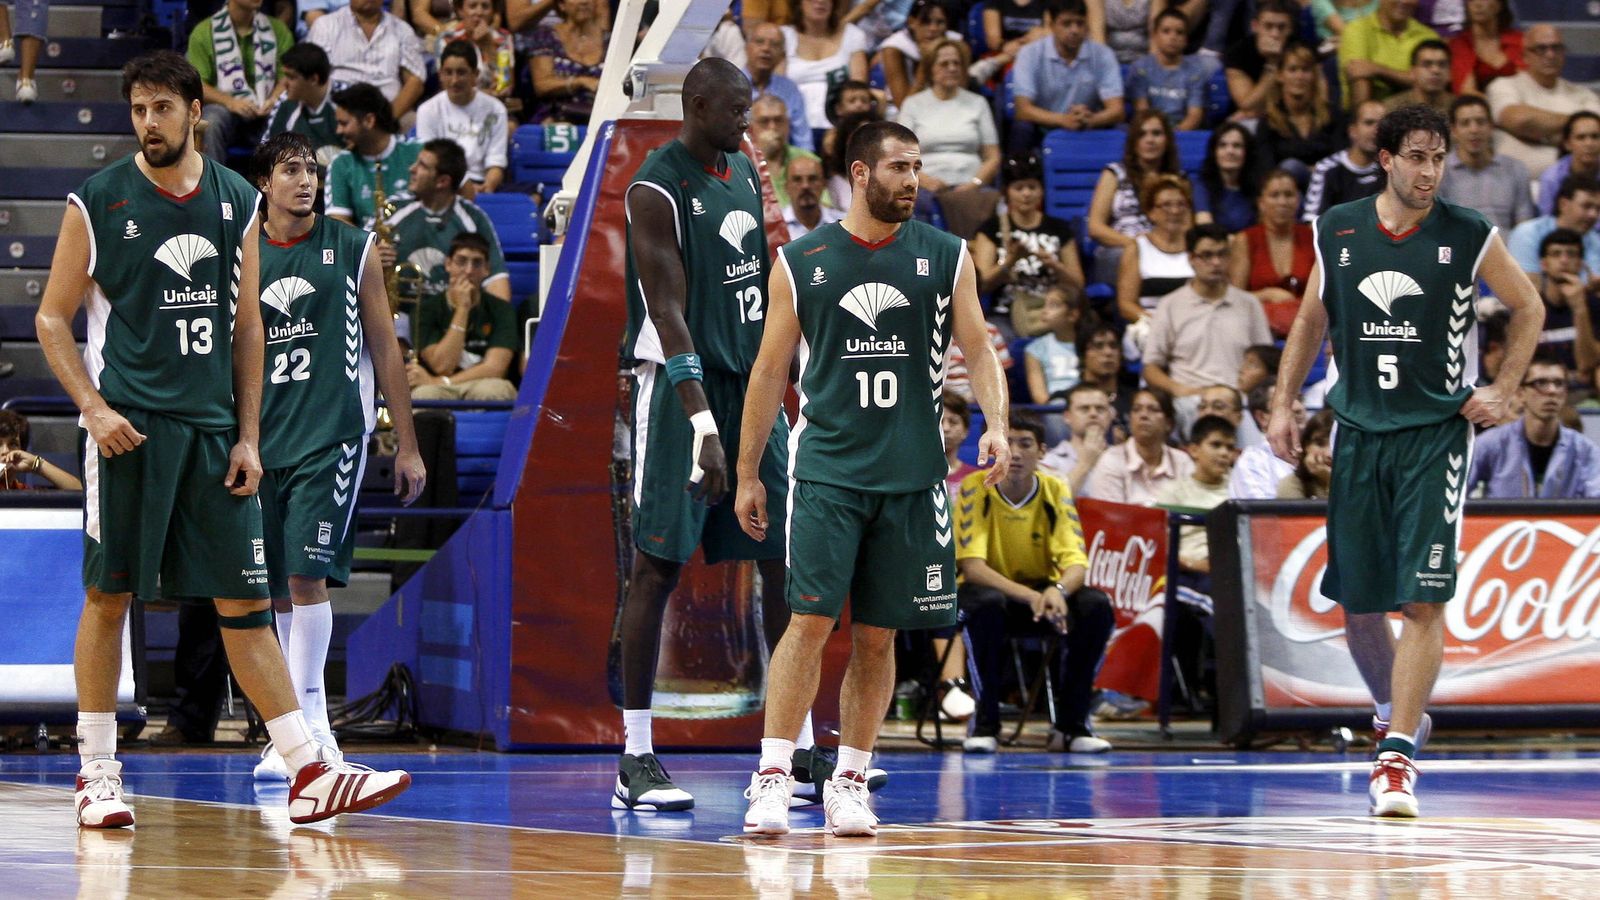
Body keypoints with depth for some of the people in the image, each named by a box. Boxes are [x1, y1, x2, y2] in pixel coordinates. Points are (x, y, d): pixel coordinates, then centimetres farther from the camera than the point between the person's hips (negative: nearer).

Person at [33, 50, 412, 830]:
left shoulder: (235, 201, 9)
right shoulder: (98, 202, -1)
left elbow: (246, 325, 14)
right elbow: (52, 318, 2)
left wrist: (248, 436, 7)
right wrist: (93, 407, -11)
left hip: (212, 429, 3)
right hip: (128, 427, -3)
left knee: (245, 601, 2)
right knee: (108, 593, 0)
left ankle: (308, 774, -1)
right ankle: (96, 772, 10)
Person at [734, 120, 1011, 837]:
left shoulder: (945, 256, 5)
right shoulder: (802, 261, 2)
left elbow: (978, 350, 7)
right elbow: (770, 370, 8)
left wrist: (996, 424, -12)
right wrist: (747, 474, 8)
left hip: (911, 475, 2)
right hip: (827, 468, -2)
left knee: (877, 635, 5)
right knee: (810, 619, -12)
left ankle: (849, 782, 14)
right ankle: (771, 778, -10)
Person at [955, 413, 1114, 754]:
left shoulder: (1056, 491, -8)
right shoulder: (974, 489, -15)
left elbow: (1075, 562, -15)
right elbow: (971, 565, -24)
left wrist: (1058, 590, -41)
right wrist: (1028, 595, -40)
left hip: (1044, 590, 3)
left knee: (1096, 606, -27)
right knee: (985, 604, -38)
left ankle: (1071, 723, -14)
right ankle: (985, 721, -23)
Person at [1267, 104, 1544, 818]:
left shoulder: (1469, 237, -4)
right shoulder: (1337, 230, 4)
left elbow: (1528, 309, 10)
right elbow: (1311, 320, 17)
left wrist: (1503, 392, 0)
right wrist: (1283, 404, 9)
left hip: (1437, 431, -3)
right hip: (1359, 431, 3)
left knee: (1423, 600, -13)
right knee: (1356, 601, 8)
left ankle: (1397, 755, -14)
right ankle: (1396, 712, 33)